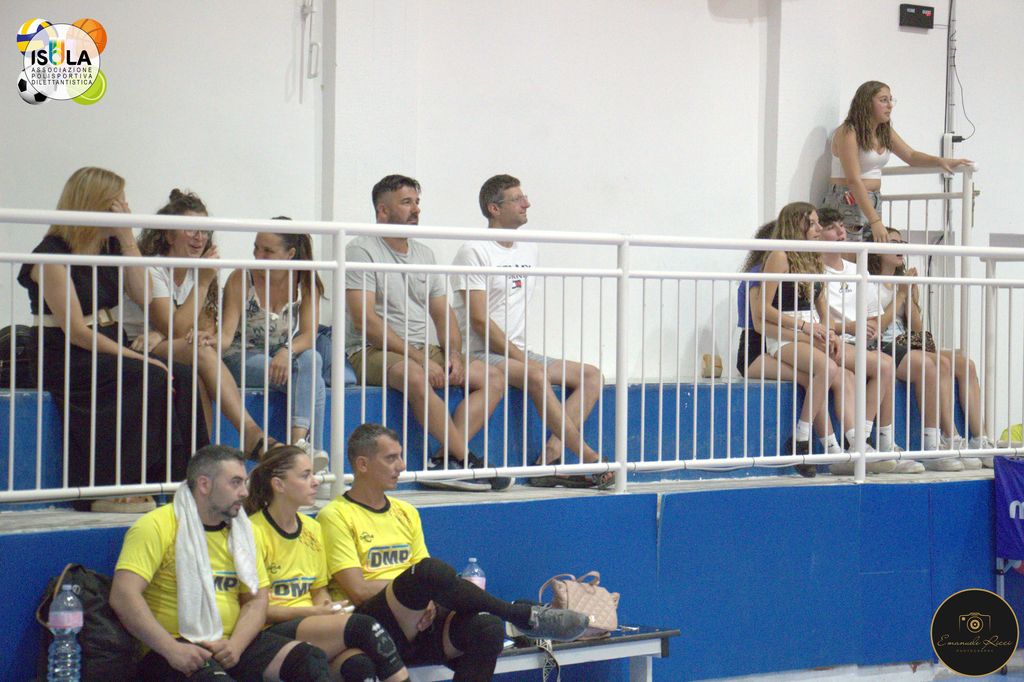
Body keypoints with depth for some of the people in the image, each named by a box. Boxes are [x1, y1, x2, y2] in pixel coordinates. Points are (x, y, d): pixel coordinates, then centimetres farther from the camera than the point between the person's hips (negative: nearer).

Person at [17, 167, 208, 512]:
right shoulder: (53, 254, -10)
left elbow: (141, 295, 0)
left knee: (180, 378, -19)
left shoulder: (111, 247, 14)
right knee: (149, 380, -30)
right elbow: (76, 331, -17)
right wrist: (136, 358, -23)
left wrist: (127, 237, -3)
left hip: (109, 351, 7)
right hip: (64, 358, -7)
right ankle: (108, 489, -25)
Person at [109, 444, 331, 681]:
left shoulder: (241, 530, 16)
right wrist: (172, 650, -24)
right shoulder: (157, 527, -6)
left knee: (311, 659, -14)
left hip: (231, 644, 6)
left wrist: (236, 645, -7)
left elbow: (256, 599, 14)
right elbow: (123, 596, -16)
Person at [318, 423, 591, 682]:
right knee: (431, 570, -34)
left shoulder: (405, 512, 22)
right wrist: (419, 583, -3)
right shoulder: (336, 516, 0)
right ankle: (523, 615, -19)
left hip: (419, 625, 6)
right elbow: (358, 590, -9)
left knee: (487, 628, -26)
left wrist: (428, 600, -7)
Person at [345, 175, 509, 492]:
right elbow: (364, 320, -16)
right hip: (373, 351, -8)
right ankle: (467, 460, -27)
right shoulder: (361, 251, -6)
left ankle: (445, 460, -22)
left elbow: (443, 313, 18)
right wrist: (418, 357, -20)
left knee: (492, 378, -8)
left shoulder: (424, 254, 18)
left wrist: (453, 353, -3)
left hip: (423, 350, 8)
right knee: (415, 377, -39)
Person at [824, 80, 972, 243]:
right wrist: (875, 221, -24)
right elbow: (854, 181, -19)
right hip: (848, 202, -8)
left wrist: (939, 161, 0)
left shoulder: (885, 132, 12)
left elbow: (910, 155, 21)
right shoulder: (848, 133, -14)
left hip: (874, 201, 8)